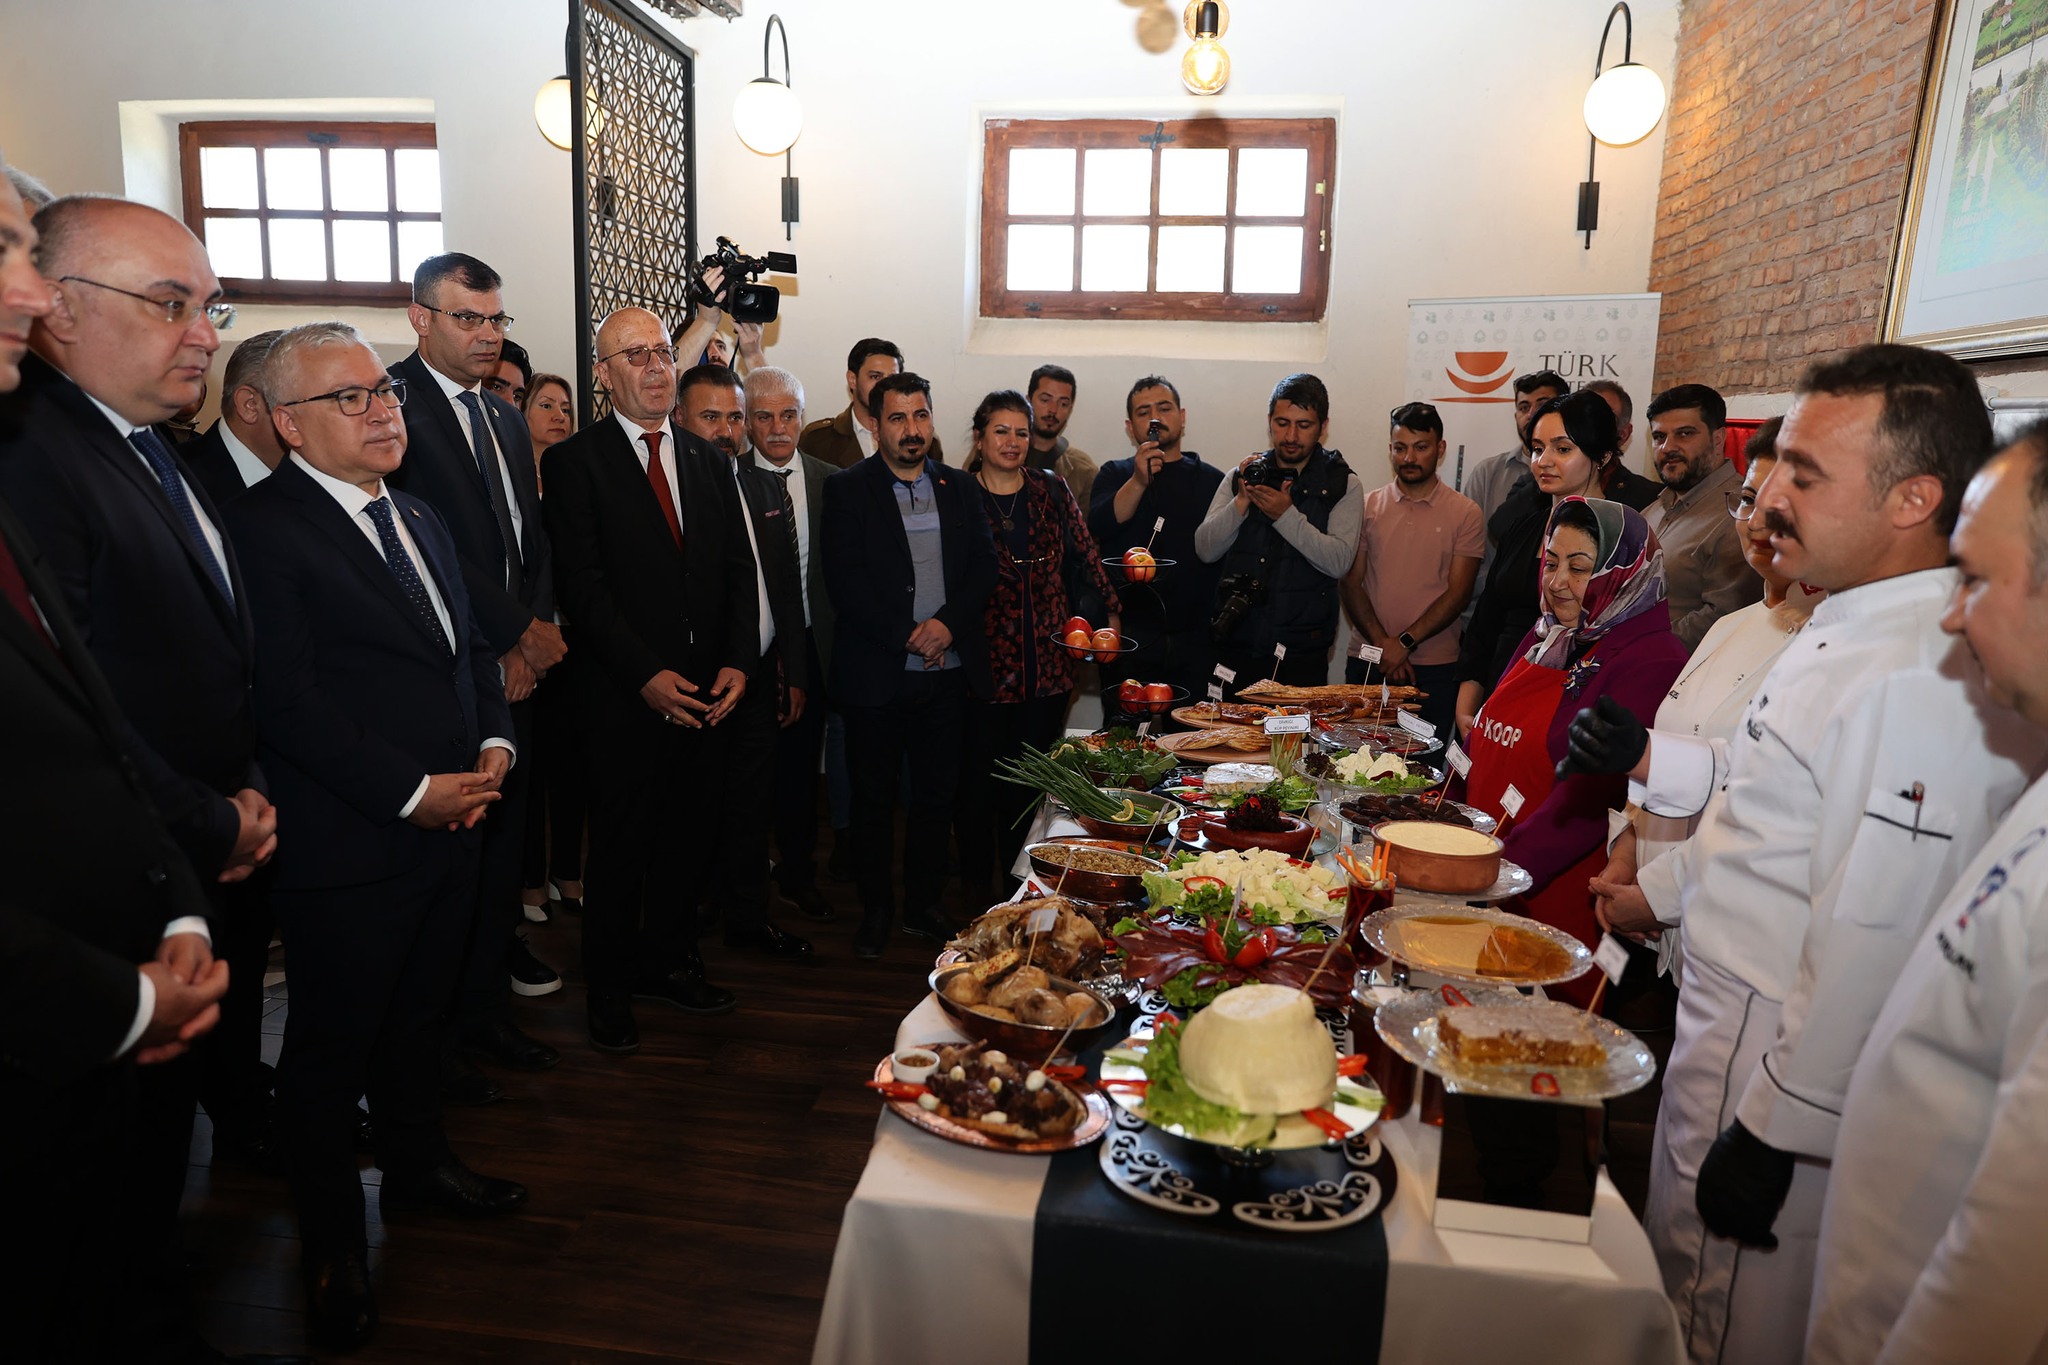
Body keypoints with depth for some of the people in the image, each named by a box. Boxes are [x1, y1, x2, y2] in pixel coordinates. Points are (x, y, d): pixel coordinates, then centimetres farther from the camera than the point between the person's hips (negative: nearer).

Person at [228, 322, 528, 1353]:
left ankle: (415, 1162, 44)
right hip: (350, 845, -7)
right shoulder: (263, 528, -14)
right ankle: (333, 1240, 31)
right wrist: (414, 792, -20)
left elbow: (472, 647, 16)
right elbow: (286, 700, -20)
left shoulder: (416, 518, 13)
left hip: (450, 828, 7)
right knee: (332, 1046, 11)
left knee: (418, 1013, 23)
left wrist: (493, 746, -1)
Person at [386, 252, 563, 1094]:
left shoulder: (507, 418, 16)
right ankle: (437, 1035, 20)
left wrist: (532, 638, -1)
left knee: (503, 847, 14)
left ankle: (486, 1009, 29)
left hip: (512, 672, 7)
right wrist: (523, 633, -12)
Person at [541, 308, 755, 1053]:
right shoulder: (575, 461, -4)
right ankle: (609, 987, 23)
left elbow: (738, 569, 10)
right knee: (620, 845, 6)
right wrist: (646, 674, -16)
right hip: (626, 694, -5)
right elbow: (583, 584, -11)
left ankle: (667, 960, 32)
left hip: (706, 692, 5)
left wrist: (737, 661, -3)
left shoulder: (708, 460, 12)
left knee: (686, 832, 13)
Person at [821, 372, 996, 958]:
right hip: (877, 672, -3)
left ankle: (923, 903, 27)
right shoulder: (847, 489, -1)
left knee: (938, 794, 11)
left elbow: (985, 564, 5)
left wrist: (947, 621, -11)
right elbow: (844, 580, -10)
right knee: (873, 798, 7)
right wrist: (907, 637, -14)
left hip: (947, 670, 3)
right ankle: (875, 909, 23)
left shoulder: (958, 487, 11)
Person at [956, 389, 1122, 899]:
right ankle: (977, 880, 25)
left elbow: (1085, 552, 11)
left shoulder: (1052, 489, 8)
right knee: (979, 775, 7)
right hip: (984, 661, -3)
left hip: (1047, 661, 3)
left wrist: (1111, 609, 4)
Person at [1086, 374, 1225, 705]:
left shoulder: (1212, 480, 10)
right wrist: (1139, 480, -21)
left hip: (1194, 640, 1)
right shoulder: (1114, 475, 11)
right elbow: (1098, 528, -8)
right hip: (1129, 639, 0)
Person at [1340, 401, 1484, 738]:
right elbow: (1352, 584, 4)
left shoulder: (1465, 513, 3)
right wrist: (1381, 643, -8)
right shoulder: (1367, 506, 8)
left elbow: (1458, 593, -3)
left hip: (1435, 669, -1)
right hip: (1367, 663, 1)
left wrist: (1405, 642, -11)